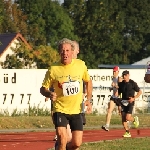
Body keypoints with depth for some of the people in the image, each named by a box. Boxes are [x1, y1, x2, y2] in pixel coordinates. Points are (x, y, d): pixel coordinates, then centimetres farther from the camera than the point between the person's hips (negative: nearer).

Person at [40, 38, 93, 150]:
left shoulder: (81, 65, -3)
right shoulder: (53, 70, -11)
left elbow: (88, 82, 15)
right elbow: (43, 89, -1)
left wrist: (89, 100, 4)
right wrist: (49, 94, -24)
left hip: (77, 110, 3)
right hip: (60, 110, -3)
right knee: (62, 140, -20)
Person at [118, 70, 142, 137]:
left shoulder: (132, 83, -5)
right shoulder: (121, 84, 8)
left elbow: (140, 92, -1)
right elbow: (118, 93, 18)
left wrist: (134, 98, -12)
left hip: (130, 102, -5)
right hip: (123, 102, 5)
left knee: (128, 118, -15)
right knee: (123, 118, -4)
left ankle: (135, 119, 20)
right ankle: (127, 133, 6)